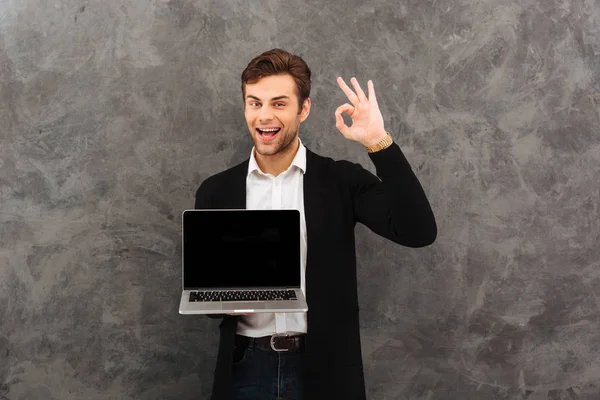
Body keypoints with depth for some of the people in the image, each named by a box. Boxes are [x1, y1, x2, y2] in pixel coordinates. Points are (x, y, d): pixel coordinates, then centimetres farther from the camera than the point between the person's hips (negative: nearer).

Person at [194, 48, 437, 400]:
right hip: (247, 369, 1)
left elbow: (419, 233, -16)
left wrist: (379, 143, -21)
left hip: (325, 370, -1)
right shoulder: (216, 192, 1)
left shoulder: (341, 180, -4)